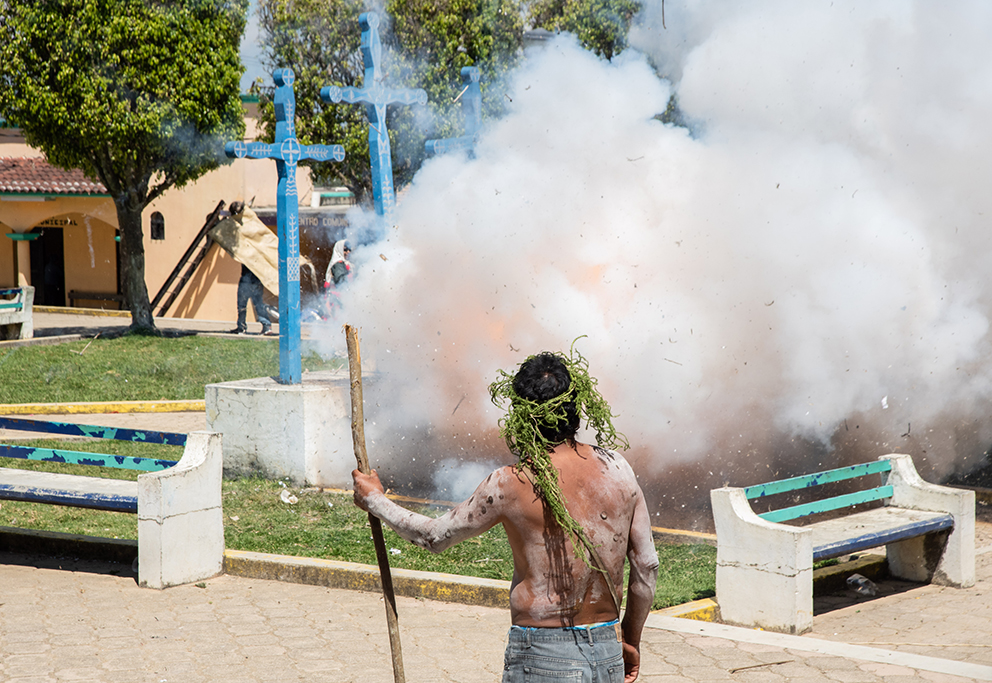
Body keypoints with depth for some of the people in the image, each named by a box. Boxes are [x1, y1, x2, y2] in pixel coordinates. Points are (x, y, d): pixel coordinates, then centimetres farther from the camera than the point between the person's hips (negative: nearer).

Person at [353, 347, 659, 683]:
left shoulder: (511, 484, -12)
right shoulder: (617, 469, -1)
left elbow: (434, 536, 3)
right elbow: (646, 565, 6)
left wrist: (374, 499, 19)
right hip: (608, 656, 5)